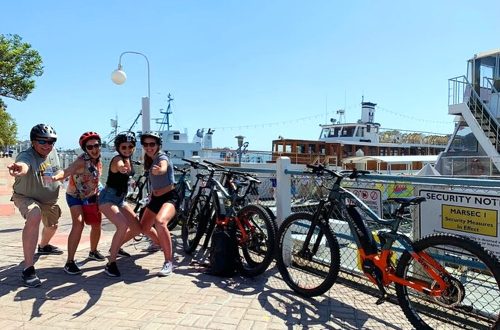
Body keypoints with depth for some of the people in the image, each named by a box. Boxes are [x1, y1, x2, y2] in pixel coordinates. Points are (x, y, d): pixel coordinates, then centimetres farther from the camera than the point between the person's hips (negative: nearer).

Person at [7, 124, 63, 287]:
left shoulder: (53, 152, -12)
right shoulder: (26, 155, -32)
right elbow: (24, 165, -59)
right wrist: (20, 168, -79)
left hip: (49, 199, 7)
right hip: (26, 197, -7)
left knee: (52, 226, 23)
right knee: (34, 217, -36)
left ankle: (43, 246, 60)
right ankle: (28, 269, -32)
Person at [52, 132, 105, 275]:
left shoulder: (98, 160, -6)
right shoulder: (82, 160, -28)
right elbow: (67, 171, -48)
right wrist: (56, 177, -67)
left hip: (91, 197, 7)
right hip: (75, 196, -7)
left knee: (96, 225, 15)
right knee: (78, 224, -27)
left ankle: (93, 251, 40)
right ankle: (70, 262, -20)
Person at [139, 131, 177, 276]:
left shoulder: (162, 157, -16)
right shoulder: (150, 159, 7)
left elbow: (164, 168, -41)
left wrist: (158, 170, -63)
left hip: (169, 197, -9)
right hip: (155, 197, 9)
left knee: (160, 222, -35)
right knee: (144, 228, 17)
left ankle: (168, 262, -28)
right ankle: (161, 242, 49)